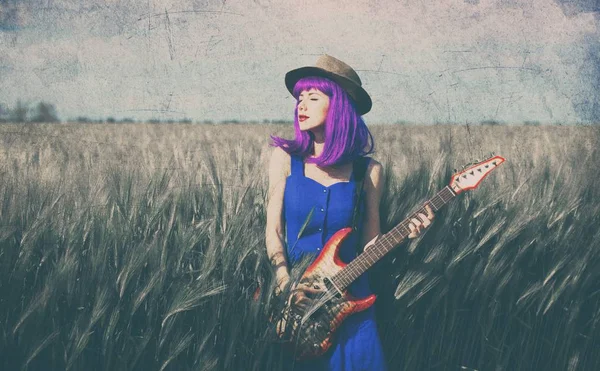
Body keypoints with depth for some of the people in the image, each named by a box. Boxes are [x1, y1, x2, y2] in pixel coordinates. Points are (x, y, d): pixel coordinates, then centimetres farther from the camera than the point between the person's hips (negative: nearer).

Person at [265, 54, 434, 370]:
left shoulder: (368, 171, -1)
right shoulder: (285, 158, -1)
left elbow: (369, 243, 2)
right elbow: (273, 231, -2)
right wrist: (285, 284, -15)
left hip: (349, 295, 0)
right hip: (294, 297, 0)